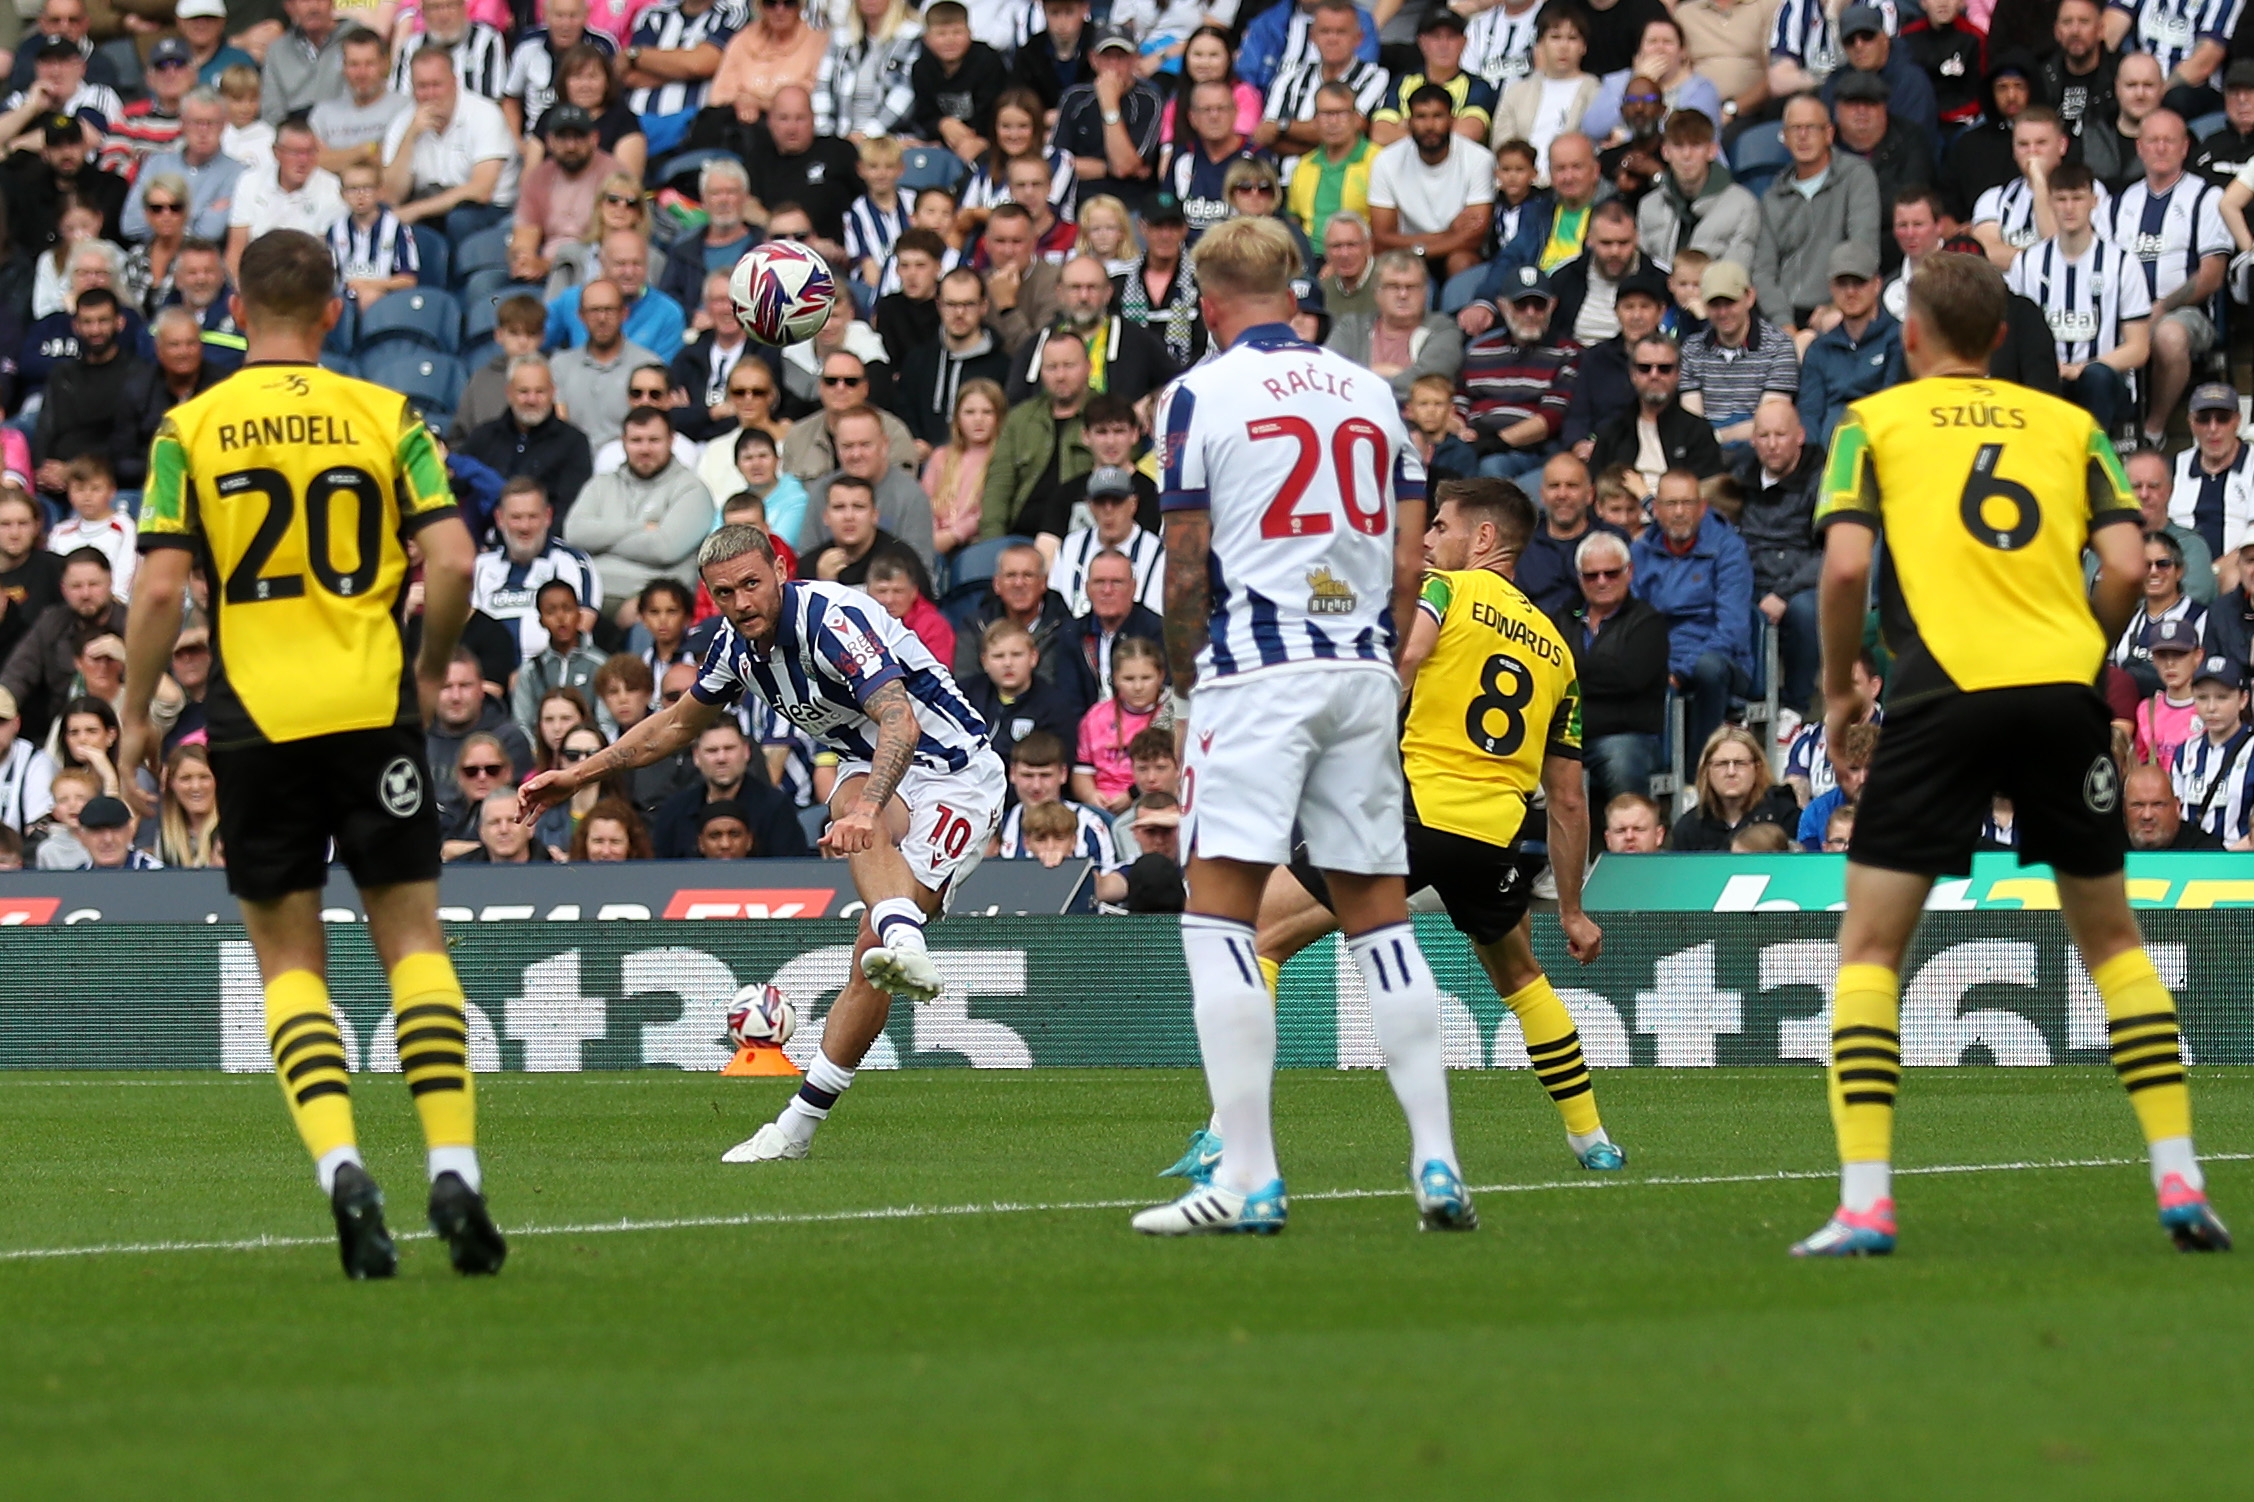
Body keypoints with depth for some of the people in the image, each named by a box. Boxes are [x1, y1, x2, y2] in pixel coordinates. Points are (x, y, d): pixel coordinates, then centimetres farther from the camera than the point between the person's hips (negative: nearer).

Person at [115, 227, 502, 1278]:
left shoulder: (190, 428, -1)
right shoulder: (385, 416, 1)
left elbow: (161, 588, -6)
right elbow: (452, 560, -7)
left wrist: (136, 714, 6)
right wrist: (431, 670, 10)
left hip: (255, 718, 0)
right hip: (373, 709, 0)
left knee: (289, 960, 7)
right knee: (413, 940, 7)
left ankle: (340, 1165, -12)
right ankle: (454, 1172, -4)